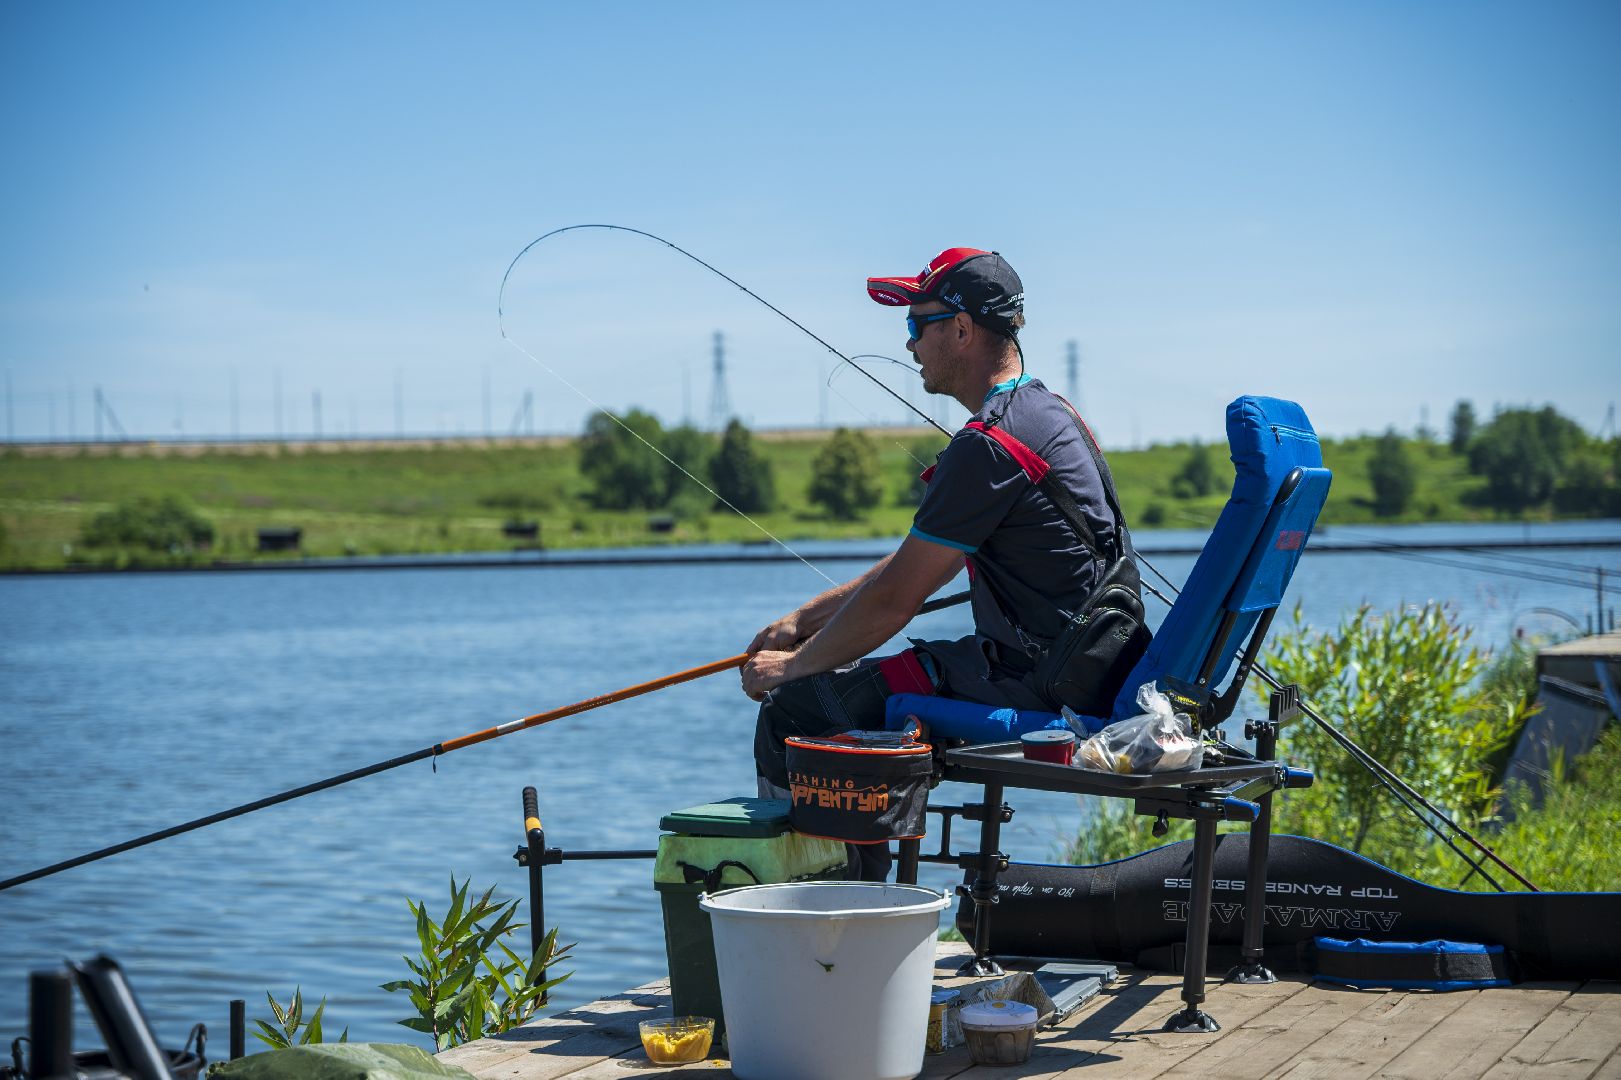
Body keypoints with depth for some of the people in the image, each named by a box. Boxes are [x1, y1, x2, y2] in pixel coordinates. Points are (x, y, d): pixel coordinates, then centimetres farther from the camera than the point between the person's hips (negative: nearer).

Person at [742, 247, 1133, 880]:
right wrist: (804, 620, 19)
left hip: (1025, 685, -10)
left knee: (791, 714, -5)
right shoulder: (1047, 413, 14)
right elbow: (922, 563, 20)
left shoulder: (989, 446, -20)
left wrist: (792, 666, -1)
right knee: (843, 685, 24)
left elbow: (892, 603, -16)